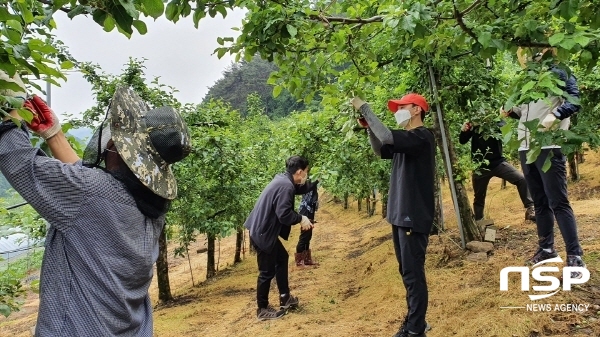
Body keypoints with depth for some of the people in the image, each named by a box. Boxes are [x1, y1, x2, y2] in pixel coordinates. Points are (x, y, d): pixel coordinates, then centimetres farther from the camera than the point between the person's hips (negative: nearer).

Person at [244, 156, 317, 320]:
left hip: (265, 230, 11)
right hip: (263, 233, -11)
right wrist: (301, 219, -13)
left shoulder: (283, 180, 8)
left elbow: (300, 188, 27)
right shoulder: (285, 186, -22)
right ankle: (262, 310, 19)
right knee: (267, 271, 3)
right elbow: (284, 214, -28)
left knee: (282, 258, 23)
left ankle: (285, 298, 34)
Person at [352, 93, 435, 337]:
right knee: (407, 272, 16)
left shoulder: (422, 137, -13)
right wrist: (368, 127, 7)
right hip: (400, 215, 10)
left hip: (414, 216, -10)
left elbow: (387, 137, -26)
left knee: (413, 274, -4)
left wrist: (364, 108, -17)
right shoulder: (405, 139, 15)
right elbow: (381, 150, 23)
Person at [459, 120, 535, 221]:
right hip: (480, 166, 1)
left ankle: (530, 209, -6)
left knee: (521, 179, -17)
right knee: (479, 198, 8)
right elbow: (462, 141, 4)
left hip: (498, 162, 0)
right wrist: (463, 131, -16)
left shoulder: (497, 120, 3)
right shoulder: (474, 123, 6)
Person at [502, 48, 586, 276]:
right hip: (525, 148, 7)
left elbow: (575, 101, -10)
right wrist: (510, 112, 4)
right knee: (539, 203, 13)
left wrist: (554, 115, -27)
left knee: (558, 202, -8)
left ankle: (575, 257, -1)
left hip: (549, 147, -7)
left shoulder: (558, 72, 0)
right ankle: (546, 248, 24)